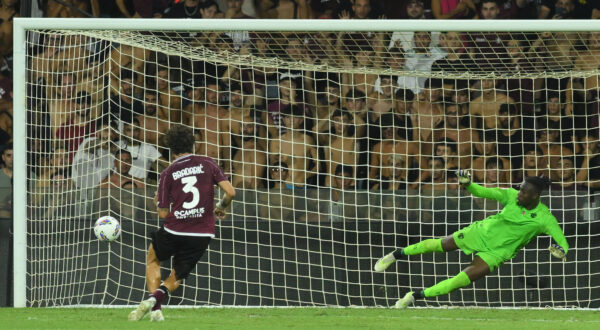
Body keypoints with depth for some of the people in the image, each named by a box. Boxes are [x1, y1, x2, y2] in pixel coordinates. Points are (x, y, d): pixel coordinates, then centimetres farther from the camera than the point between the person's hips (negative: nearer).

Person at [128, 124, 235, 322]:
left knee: (152, 260, 28)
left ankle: (155, 308, 9)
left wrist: (158, 202, 21)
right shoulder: (207, 164, 2)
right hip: (202, 235, 1)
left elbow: (163, 214, -1)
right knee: (177, 277, 19)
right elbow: (230, 192, -6)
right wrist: (221, 208, 15)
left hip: (174, 231, -1)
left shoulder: (168, 174, 0)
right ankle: (156, 298, -12)